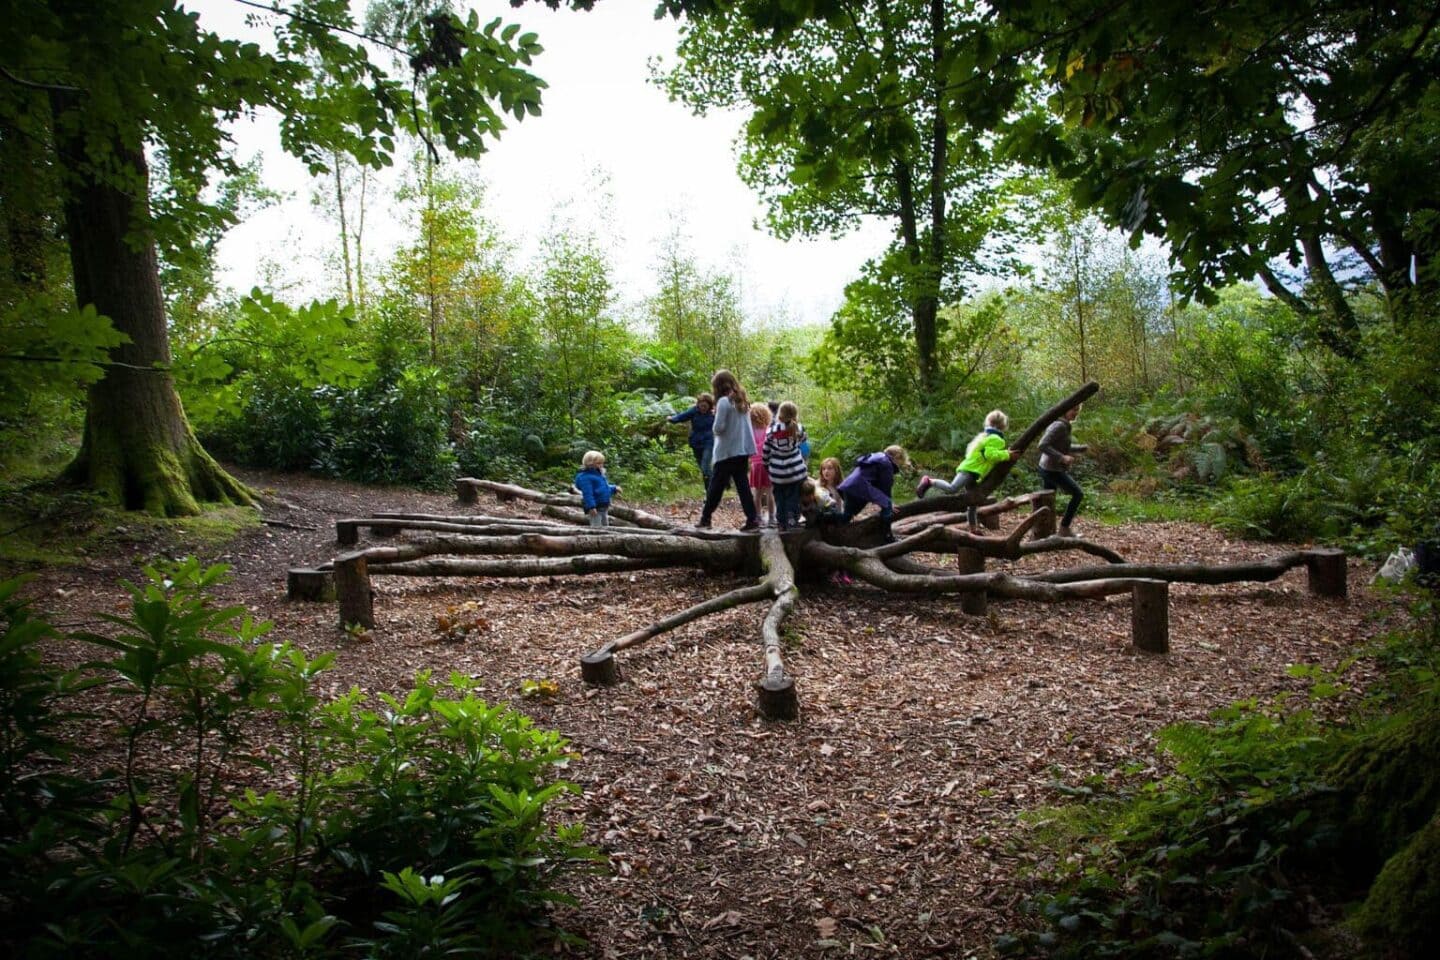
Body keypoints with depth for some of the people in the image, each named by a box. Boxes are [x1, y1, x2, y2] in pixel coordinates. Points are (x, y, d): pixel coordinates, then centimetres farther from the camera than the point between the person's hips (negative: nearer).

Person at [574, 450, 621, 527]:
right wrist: (591, 507, -29)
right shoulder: (585, 477, -15)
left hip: (604, 507, 10)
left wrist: (614, 489, 13)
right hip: (595, 508, -10)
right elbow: (587, 493, -23)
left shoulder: (599, 474, 16)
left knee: (605, 526, 16)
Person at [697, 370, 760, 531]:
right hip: (743, 450, 6)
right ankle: (752, 519, 1)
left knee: (716, 486, 3)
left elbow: (719, 427, -16)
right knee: (743, 485, 7)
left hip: (726, 452, -6)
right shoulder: (742, 401, 10)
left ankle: (705, 518, 12)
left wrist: (716, 430, 4)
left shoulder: (724, 401, -13)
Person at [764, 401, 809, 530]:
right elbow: (803, 439, 18)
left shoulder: (772, 430, -7)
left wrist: (766, 466, 12)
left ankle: (781, 523, 13)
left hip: (777, 471, 0)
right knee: (793, 496, 9)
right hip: (795, 470, 0)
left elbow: (766, 450, -2)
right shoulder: (797, 429, -5)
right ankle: (792, 520, 2)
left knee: (780, 497, 11)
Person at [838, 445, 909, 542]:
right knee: (886, 504, -9)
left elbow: (877, 484, 35)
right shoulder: (886, 463, 4)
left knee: (846, 517, 22)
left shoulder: (877, 458, 33)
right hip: (861, 485, -10)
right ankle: (888, 536, -12)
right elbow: (885, 486, 3)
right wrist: (887, 503, 14)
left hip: (847, 485, 10)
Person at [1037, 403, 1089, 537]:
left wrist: (1082, 448, 11)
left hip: (1047, 468, 9)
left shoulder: (1064, 425, 9)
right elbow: (1042, 445, -28)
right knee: (1078, 494, 3)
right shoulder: (1059, 426, -20)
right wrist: (1062, 457, -31)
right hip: (1054, 470, -9)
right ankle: (1064, 528, 8)